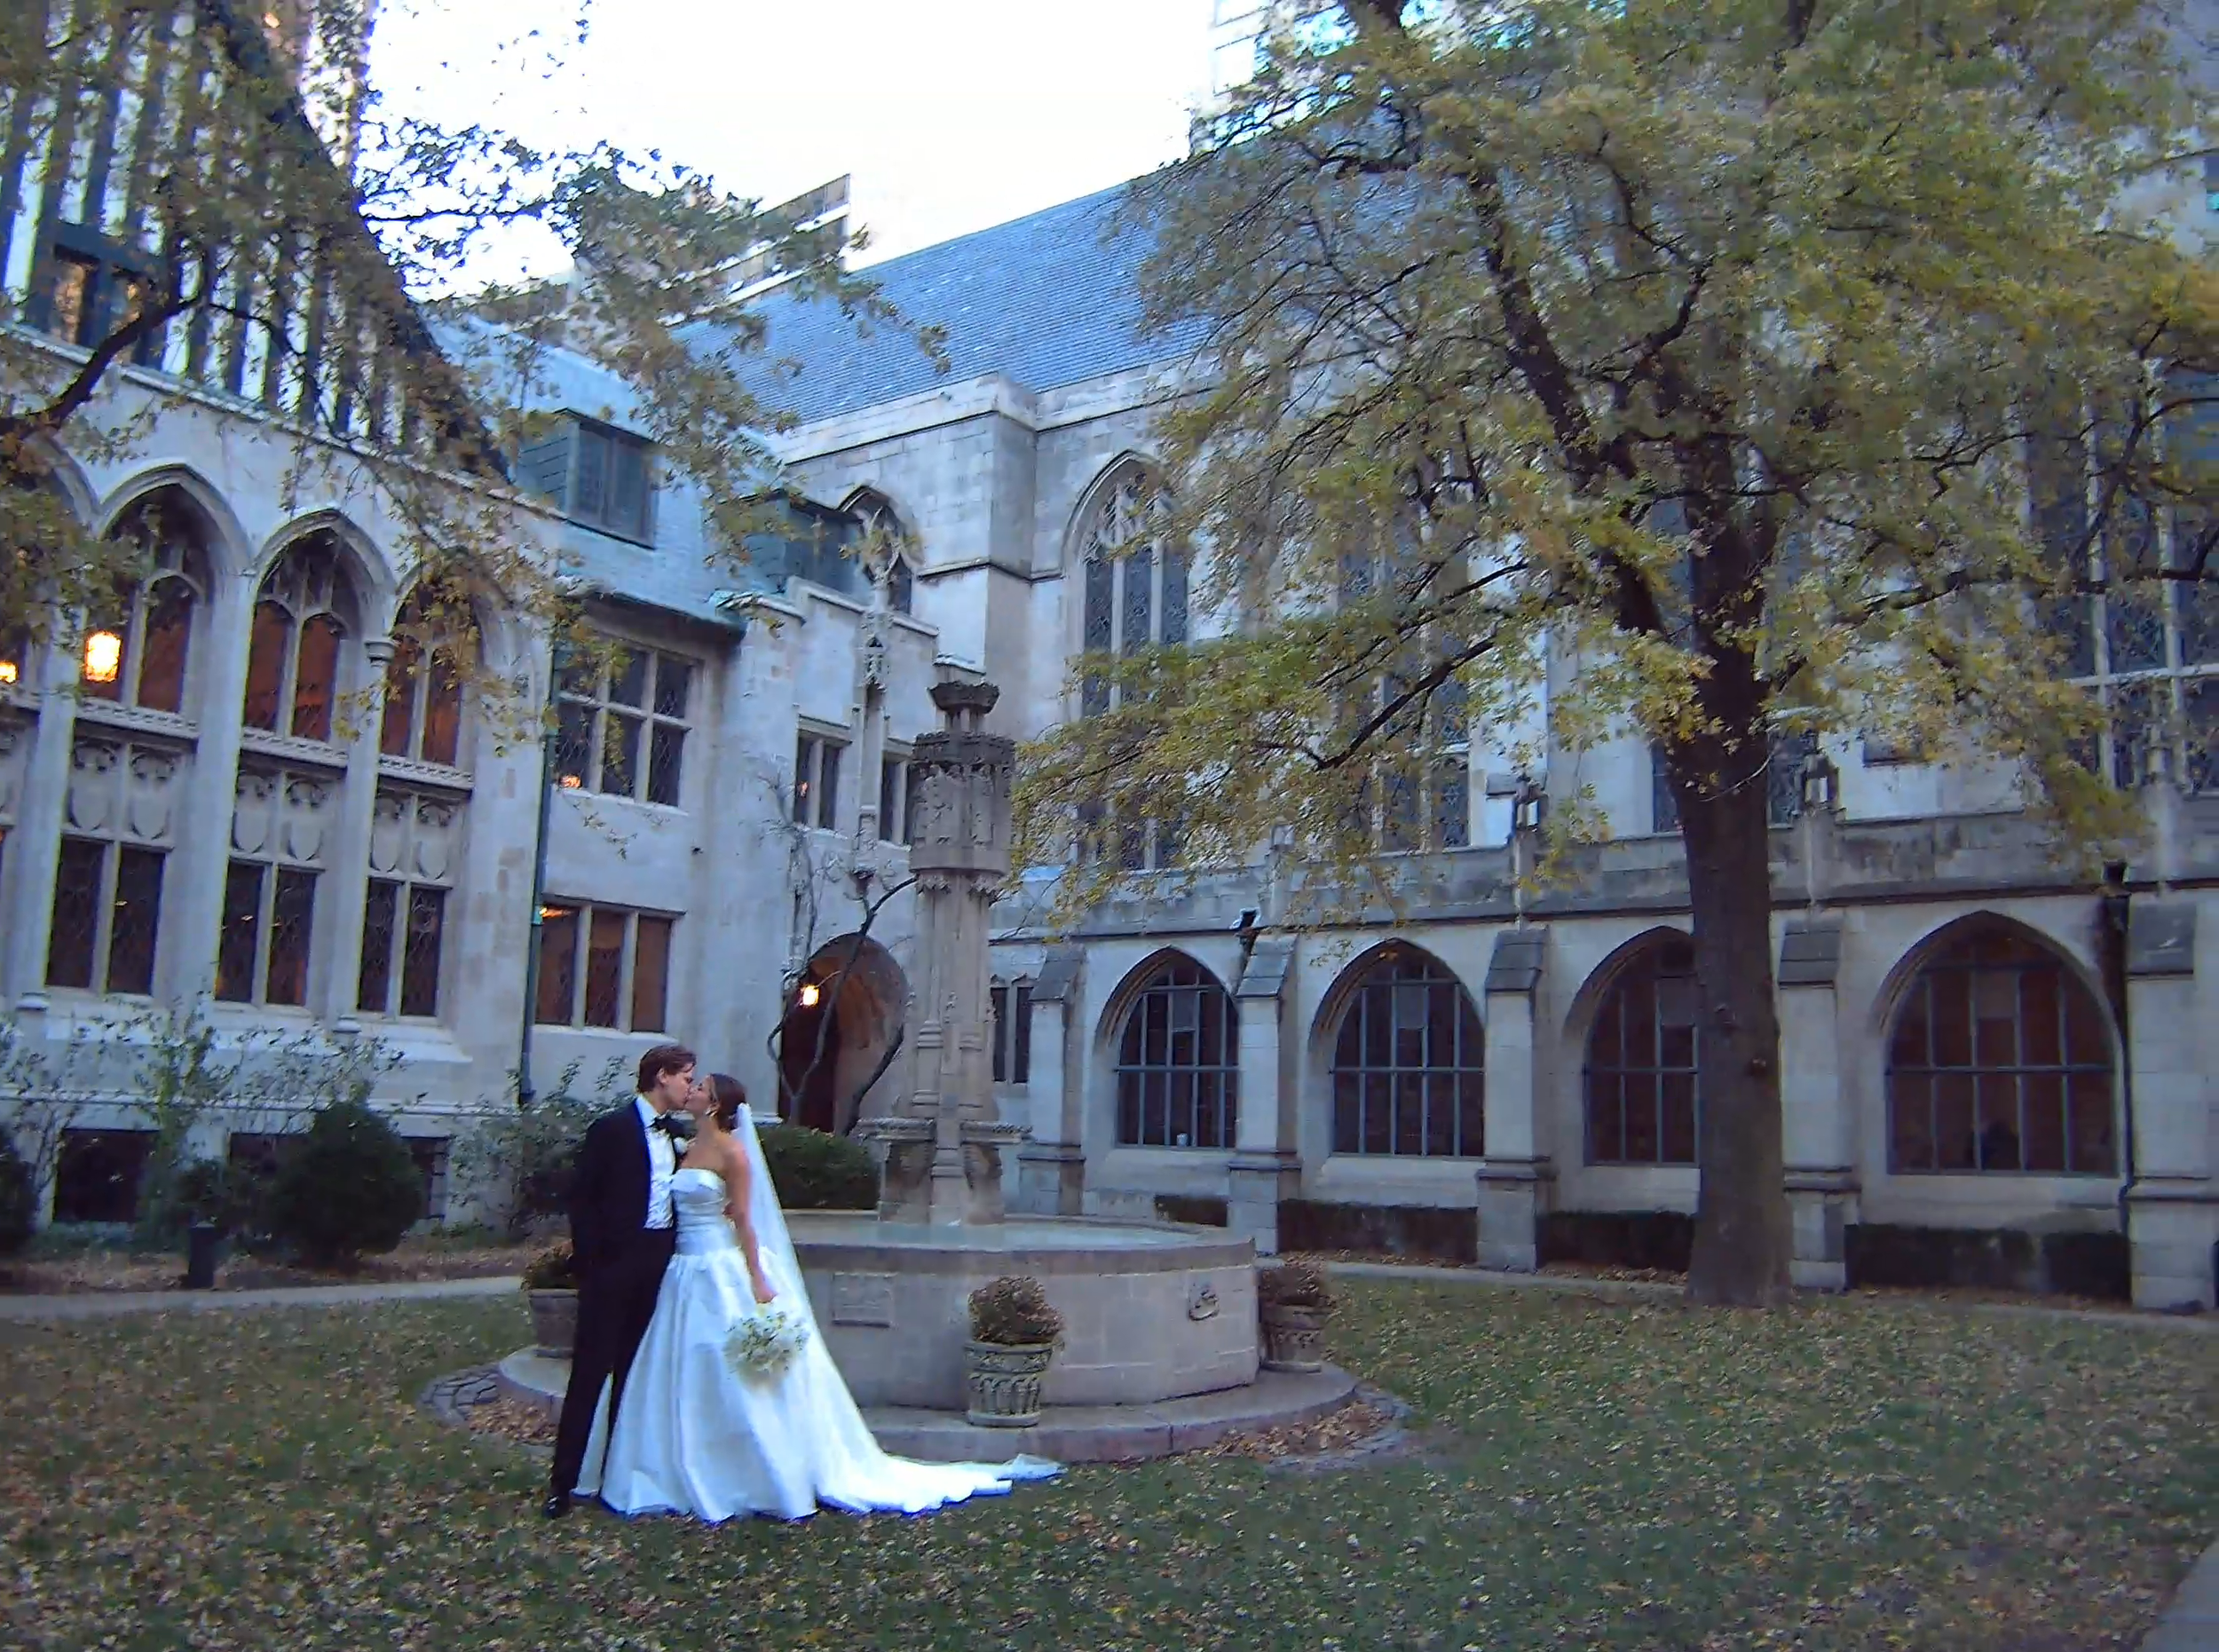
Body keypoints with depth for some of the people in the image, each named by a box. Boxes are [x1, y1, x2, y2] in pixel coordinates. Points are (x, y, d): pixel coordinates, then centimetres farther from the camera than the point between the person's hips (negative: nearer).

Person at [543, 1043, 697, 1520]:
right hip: (613, 1265, -6)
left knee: (635, 1371, 13)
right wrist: (590, 1261, -13)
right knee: (591, 1369, -2)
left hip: (658, 1265, 6)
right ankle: (563, 1481, 4)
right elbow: (581, 1198, -9)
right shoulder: (611, 1128, -8)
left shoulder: (677, 1134, 10)